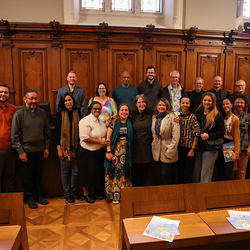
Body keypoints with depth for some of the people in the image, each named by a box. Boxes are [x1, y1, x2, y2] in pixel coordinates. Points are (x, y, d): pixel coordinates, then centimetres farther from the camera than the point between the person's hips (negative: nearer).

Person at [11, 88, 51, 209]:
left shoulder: (42, 113, 2)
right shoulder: (19, 114, -8)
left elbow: (47, 131, 9)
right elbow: (14, 136, -7)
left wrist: (47, 147, 5)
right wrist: (20, 151, -10)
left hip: (40, 150, 3)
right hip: (26, 151, -3)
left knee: (38, 174, 15)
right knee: (28, 176, 10)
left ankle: (38, 195, 33)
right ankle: (30, 197, 28)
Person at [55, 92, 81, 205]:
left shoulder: (77, 113, 4)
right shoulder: (60, 113, -5)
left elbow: (79, 130, 9)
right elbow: (57, 132, -5)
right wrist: (59, 148, -10)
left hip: (75, 146, 3)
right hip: (64, 146, -3)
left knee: (75, 171, 7)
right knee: (65, 171, 6)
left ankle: (73, 191, 26)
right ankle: (67, 194, 20)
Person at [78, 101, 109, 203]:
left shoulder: (100, 120, 9)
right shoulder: (85, 121, -16)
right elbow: (85, 138, -24)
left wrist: (106, 141, 2)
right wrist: (100, 141, -20)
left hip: (99, 152, 7)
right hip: (87, 152, -7)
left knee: (96, 172, 16)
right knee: (87, 173, 5)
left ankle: (92, 192, 33)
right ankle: (86, 193, 24)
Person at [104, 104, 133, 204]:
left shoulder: (130, 123, 7)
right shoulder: (114, 123, -1)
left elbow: (131, 139, 8)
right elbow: (108, 138, -4)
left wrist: (129, 153, -1)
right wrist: (108, 151, -11)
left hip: (126, 151, 3)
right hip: (115, 150, -2)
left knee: (125, 172, 6)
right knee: (115, 172, 0)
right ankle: (114, 196, 9)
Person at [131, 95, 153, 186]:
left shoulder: (150, 113, 3)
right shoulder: (133, 115, 1)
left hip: (147, 147, 1)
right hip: (136, 147, -1)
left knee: (144, 171, 11)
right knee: (136, 171, 4)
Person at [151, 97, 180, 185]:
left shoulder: (172, 118, -10)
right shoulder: (154, 117, 8)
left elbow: (176, 137, -13)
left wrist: (170, 151, -15)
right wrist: (153, 145, 9)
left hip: (167, 152, -5)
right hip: (157, 151, 5)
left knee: (165, 176, -3)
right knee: (160, 176, 13)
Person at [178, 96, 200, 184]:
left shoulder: (192, 117, -7)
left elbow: (196, 134, -10)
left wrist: (193, 149, -13)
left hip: (189, 148, -5)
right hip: (179, 148, 5)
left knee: (188, 172, 2)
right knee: (180, 172, 13)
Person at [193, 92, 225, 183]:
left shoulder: (217, 116, -3)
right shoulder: (198, 114, 10)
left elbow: (222, 132, -6)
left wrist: (209, 136, -16)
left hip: (211, 148, -4)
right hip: (199, 147, 4)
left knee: (206, 175, 2)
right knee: (196, 174, 8)